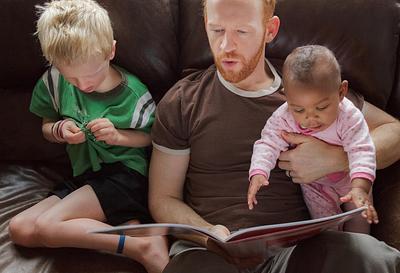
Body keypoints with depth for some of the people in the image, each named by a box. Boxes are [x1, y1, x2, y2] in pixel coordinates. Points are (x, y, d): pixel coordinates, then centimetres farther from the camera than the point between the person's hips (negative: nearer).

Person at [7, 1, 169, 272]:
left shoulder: (133, 93, -12)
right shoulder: (54, 81, -1)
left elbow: (152, 136, 3)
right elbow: (46, 127, 15)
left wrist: (117, 135, -17)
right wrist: (60, 130, -10)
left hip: (126, 173, -8)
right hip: (84, 177, 8)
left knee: (47, 227, -25)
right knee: (19, 229, -12)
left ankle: (143, 247, -25)